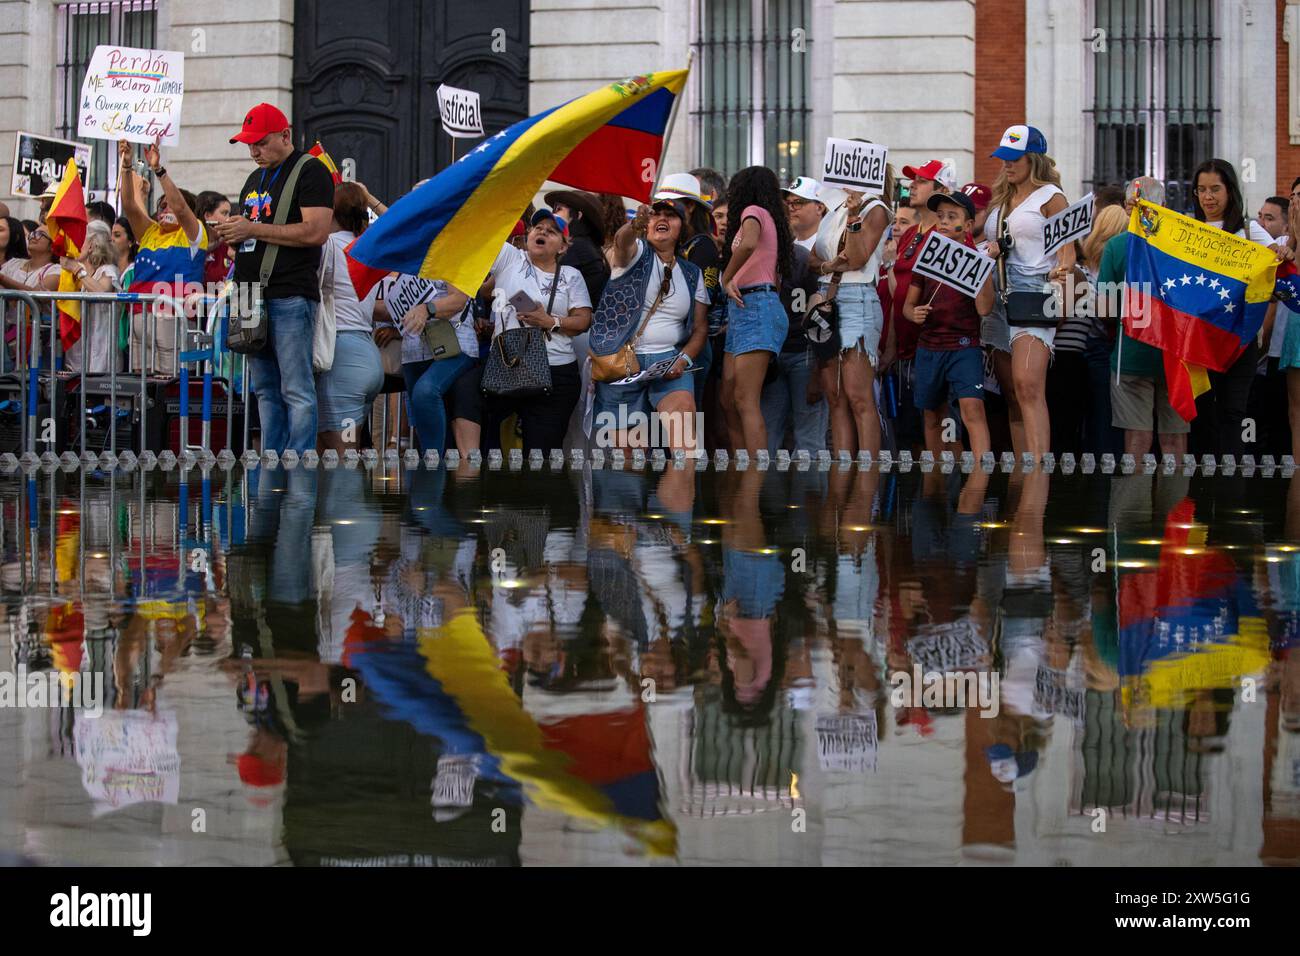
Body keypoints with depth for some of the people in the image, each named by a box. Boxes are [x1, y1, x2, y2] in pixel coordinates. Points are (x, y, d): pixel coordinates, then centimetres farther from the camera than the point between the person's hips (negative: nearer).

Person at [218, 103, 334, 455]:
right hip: (252, 295, 8)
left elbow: (316, 232, -16)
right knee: (265, 390, 8)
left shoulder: (310, 172, -4)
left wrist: (253, 229, -13)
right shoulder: (255, 179, 23)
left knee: (296, 391, -9)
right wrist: (232, 235, 6)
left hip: (291, 297, -8)